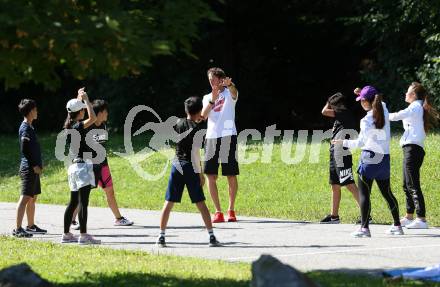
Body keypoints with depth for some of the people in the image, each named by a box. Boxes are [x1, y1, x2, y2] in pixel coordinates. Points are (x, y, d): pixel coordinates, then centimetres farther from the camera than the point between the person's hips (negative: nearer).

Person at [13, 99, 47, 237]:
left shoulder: (29, 127, 16)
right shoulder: (25, 128, -14)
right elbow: (24, 148, -21)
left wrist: (38, 165, 17)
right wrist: (34, 165, -19)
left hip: (34, 168, 10)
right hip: (29, 169, -10)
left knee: (33, 198, 17)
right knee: (25, 198, -12)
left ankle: (31, 226, 26)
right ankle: (18, 229, -15)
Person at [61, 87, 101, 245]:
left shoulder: (69, 126, 10)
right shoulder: (78, 126, -14)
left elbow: (74, 110, 31)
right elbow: (92, 118, -30)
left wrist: (79, 98, 34)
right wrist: (86, 100, -20)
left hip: (74, 166, 9)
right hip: (83, 165, -9)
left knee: (74, 202, 13)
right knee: (83, 202, -11)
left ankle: (66, 234, 15)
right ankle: (83, 235, -14)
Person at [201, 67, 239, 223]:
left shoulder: (229, 93, 5)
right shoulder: (207, 97, 17)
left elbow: (234, 92, -22)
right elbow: (203, 115, -1)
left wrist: (229, 85, -45)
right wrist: (212, 101, -17)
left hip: (228, 136, -4)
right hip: (211, 138, 4)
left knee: (231, 175, -1)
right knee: (211, 175, -1)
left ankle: (231, 210, 9)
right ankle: (218, 212, 5)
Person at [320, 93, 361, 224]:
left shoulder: (345, 113, -14)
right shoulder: (342, 116, 15)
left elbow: (325, 112, -15)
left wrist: (329, 103, 1)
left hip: (343, 155, -11)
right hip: (335, 155, 11)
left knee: (350, 185, -15)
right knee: (335, 186, 15)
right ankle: (334, 216, 23)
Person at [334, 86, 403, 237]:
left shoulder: (367, 120, -15)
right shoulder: (384, 110, 3)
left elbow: (360, 142, -17)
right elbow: (379, 103, 28)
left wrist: (343, 142, -7)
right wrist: (363, 93, 25)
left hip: (370, 158, -7)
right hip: (385, 157, 7)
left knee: (364, 193, -3)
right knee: (386, 192, 16)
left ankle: (364, 227, -9)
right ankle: (397, 225, 19)